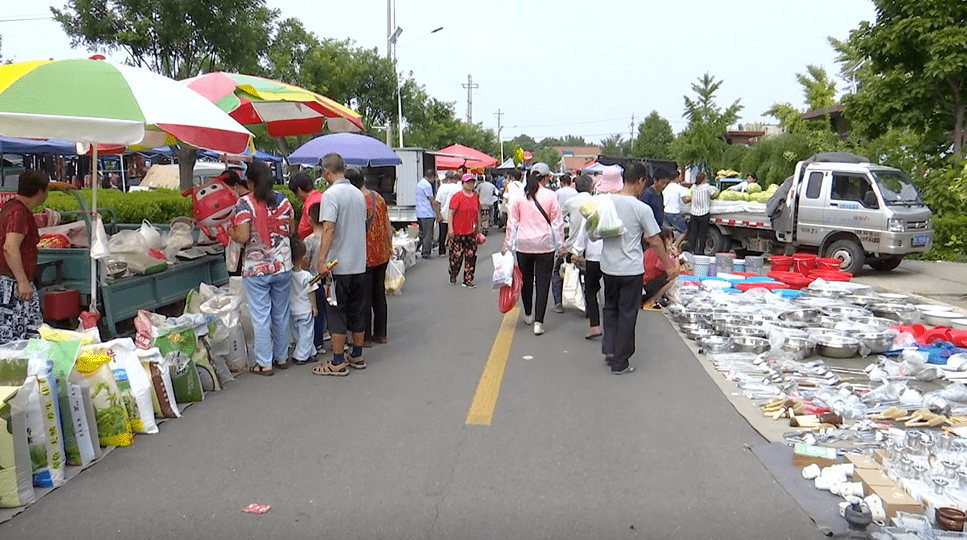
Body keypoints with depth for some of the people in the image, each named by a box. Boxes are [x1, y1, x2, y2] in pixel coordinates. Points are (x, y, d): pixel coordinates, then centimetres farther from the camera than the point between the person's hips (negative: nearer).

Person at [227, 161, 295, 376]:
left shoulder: (244, 203, -11)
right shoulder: (283, 200, 3)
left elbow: (242, 237, -17)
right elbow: (292, 231, 10)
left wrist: (230, 231, 2)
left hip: (256, 268, -4)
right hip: (283, 265, 5)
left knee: (260, 317, 3)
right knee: (281, 314, 15)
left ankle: (264, 363, 8)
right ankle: (282, 357, 26)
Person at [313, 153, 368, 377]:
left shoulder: (331, 194, -14)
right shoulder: (358, 194, 11)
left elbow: (328, 228, -23)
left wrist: (321, 259, -24)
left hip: (338, 264, -7)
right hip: (359, 263, 7)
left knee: (336, 313, 0)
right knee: (356, 310, 15)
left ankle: (337, 363, 5)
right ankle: (357, 356, 24)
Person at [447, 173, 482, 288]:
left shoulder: (476, 197, 10)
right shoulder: (457, 196, -7)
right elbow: (450, 213, -9)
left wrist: (478, 228, 18)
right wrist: (450, 229, -14)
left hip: (471, 232, 5)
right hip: (458, 231, -5)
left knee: (471, 256, 3)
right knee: (456, 255, 1)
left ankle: (468, 280, 11)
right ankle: (453, 275, 26)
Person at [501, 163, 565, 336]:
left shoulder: (519, 196, 0)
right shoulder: (550, 196, -4)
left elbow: (512, 223, 3)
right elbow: (557, 223, -2)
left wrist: (507, 245, 10)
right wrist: (561, 244, 6)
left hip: (523, 245, 2)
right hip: (544, 245, -2)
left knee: (526, 281, 17)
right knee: (542, 283, 1)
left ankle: (528, 315, 32)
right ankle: (538, 322, -3)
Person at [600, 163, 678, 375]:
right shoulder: (642, 208, -14)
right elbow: (655, 241, -10)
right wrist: (669, 266, 2)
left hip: (608, 267, 4)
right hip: (631, 270, -4)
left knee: (611, 308, 23)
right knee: (627, 314, 6)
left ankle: (609, 348, 16)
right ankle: (620, 363, 12)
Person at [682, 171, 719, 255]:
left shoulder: (693, 187, 3)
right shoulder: (707, 187, -9)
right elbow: (714, 195, 2)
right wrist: (717, 191, 21)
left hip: (694, 214, 4)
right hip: (703, 214, -3)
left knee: (692, 234, 6)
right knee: (702, 235, 5)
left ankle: (691, 250, 3)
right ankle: (700, 251, 7)